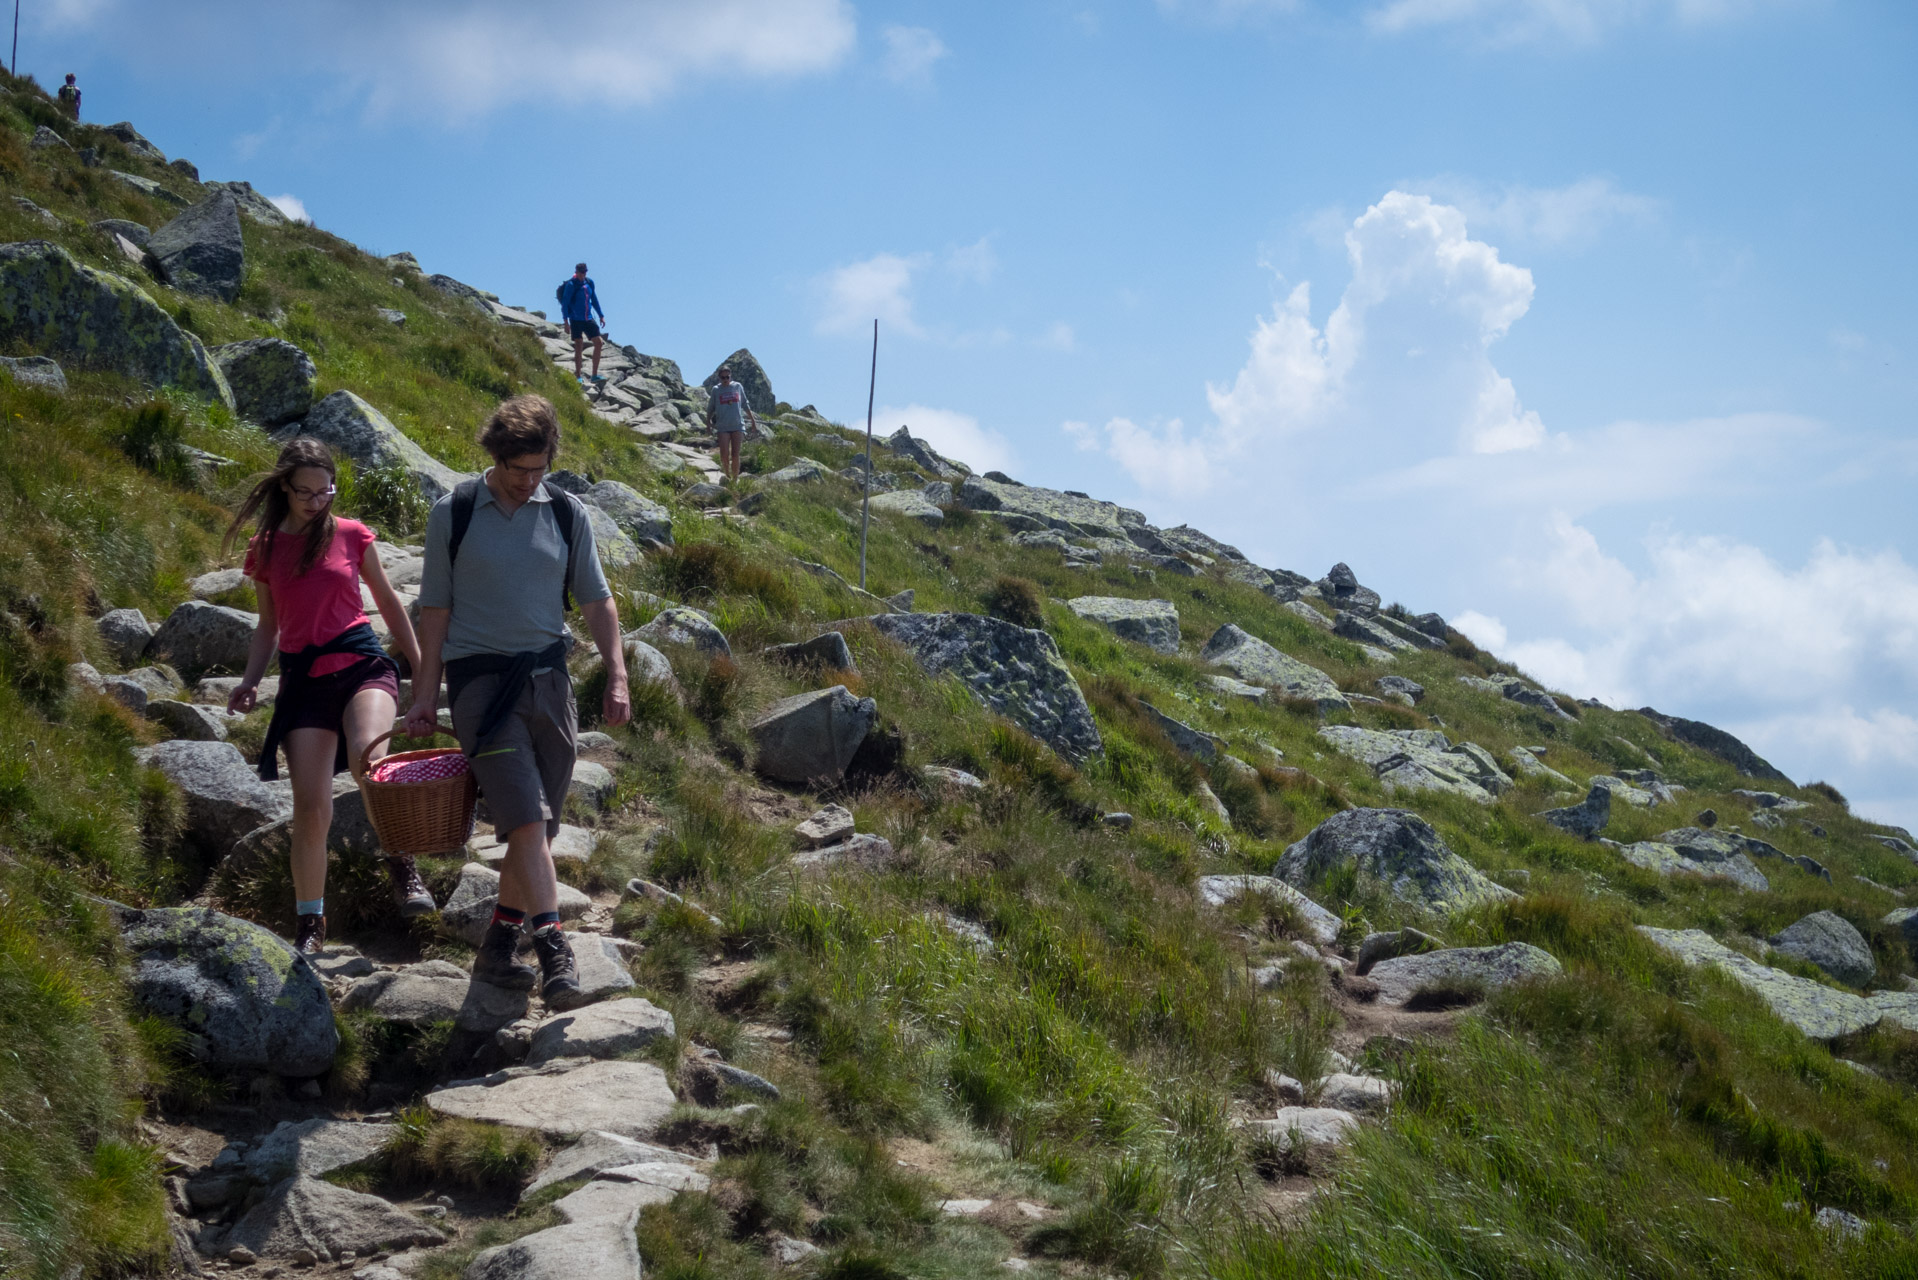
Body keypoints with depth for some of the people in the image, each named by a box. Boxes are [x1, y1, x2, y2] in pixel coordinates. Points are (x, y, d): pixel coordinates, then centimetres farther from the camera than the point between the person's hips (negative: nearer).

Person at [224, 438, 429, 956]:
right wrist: (249, 682, 4)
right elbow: (269, 625, 19)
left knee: (367, 755, -33)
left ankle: (402, 868, -10)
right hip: (303, 678, 2)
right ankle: (310, 924, 9)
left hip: (361, 662, -2)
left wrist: (422, 665, 17)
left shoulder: (351, 534, 5)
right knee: (311, 805, -5)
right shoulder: (264, 549, 9)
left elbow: (386, 599, 15)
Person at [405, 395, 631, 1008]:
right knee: (525, 815, -16)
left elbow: (596, 600, 11)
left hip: (548, 677, 4)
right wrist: (425, 693, 1)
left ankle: (498, 945, 16)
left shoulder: (566, 513, 7)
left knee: (539, 823, 5)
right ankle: (553, 948, -19)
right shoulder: (453, 514, -1)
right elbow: (435, 608, 3)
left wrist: (617, 676, 1)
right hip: (480, 679, -4)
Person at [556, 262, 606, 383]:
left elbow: (594, 300, 18)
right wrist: (566, 320, -17)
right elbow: (565, 302, -11)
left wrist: (601, 315, 16)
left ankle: (595, 375, 0)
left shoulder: (589, 282, 8)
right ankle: (578, 376, 8)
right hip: (576, 320, -6)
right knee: (579, 346, -3)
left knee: (598, 342, -3)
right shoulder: (571, 285, -10)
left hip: (588, 319, 6)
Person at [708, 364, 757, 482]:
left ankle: (735, 479, 9)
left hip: (737, 425, 1)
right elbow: (710, 409, 10)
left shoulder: (738, 387, 6)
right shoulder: (716, 390, 3)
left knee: (735, 455, -1)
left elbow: (745, 405, 15)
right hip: (723, 427, -1)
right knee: (724, 455, -9)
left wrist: (753, 421, 18)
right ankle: (727, 476, 13)